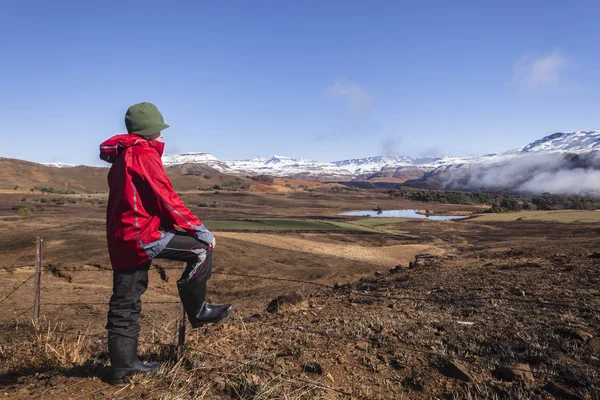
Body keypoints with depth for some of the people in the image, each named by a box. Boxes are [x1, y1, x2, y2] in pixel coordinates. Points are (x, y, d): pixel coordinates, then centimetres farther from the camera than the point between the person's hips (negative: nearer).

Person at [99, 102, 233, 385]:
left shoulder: (123, 156, 20)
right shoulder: (144, 153, -10)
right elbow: (167, 199, -17)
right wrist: (199, 229, -12)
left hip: (121, 238, 10)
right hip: (141, 234, -10)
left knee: (124, 304, 14)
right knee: (201, 249, -6)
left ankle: (122, 365, 24)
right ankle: (197, 311, 4)